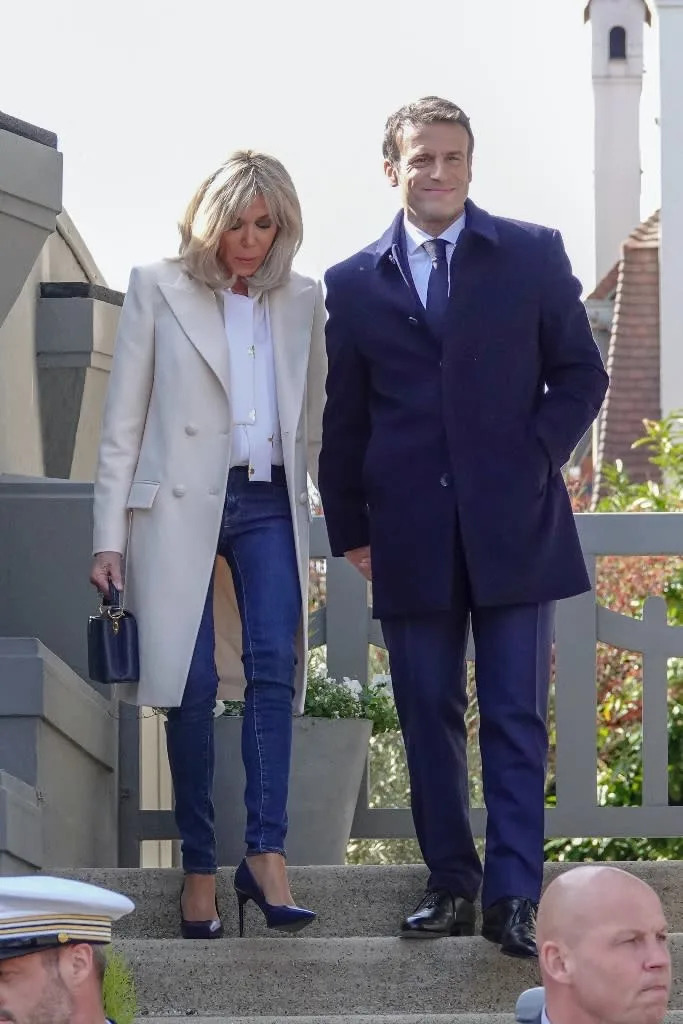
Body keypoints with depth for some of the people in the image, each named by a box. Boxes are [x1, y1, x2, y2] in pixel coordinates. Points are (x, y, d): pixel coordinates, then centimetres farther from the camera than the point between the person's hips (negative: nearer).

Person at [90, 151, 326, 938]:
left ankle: (266, 856, -18)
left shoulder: (301, 301, 12)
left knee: (273, 667, -14)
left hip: (270, 504, 2)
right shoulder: (158, 290, 3)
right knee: (192, 683, -3)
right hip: (181, 506, -2)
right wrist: (109, 537, -3)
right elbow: (123, 422, 2)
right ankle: (199, 868, 4)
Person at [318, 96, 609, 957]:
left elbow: (581, 373, 7)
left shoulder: (532, 255, 5)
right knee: (428, 716, 6)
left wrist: (538, 456, -7)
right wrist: (349, 529, 9)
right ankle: (451, 882, 15)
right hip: (412, 535, 2)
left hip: (514, 525, -2)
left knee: (515, 717, -3)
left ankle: (514, 897, -4)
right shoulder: (354, 283, 8)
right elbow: (343, 418, 12)